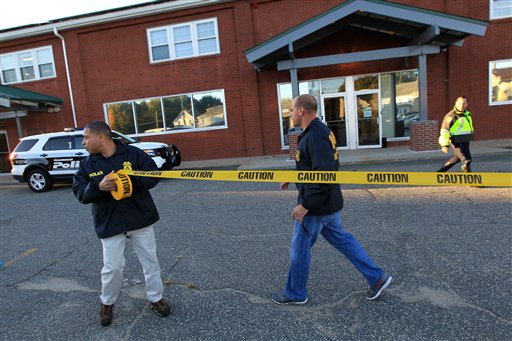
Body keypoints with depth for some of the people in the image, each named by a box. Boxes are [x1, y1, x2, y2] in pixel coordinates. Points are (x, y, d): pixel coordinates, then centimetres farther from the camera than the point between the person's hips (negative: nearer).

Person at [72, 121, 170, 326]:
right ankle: (107, 303, 33)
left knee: (150, 261, 10)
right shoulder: (87, 164, 3)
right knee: (112, 267, 5)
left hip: (140, 218, -1)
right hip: (109, 224, 1)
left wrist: (131, 180, -25)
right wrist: (98, 187, -22)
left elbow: (153, 176, -9)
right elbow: (80, 193, -2)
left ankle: (155, 297, 30)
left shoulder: (133, 153, -6)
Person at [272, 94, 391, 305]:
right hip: (328, 203, 10)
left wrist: (305, 205, -26)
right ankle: (376, 278, 30)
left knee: (299, 249, 7)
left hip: (315, 206, -10)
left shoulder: (315, 135, -23)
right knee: (341, 239, 21)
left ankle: (295, 294, 27)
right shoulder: (318, 131, 9)